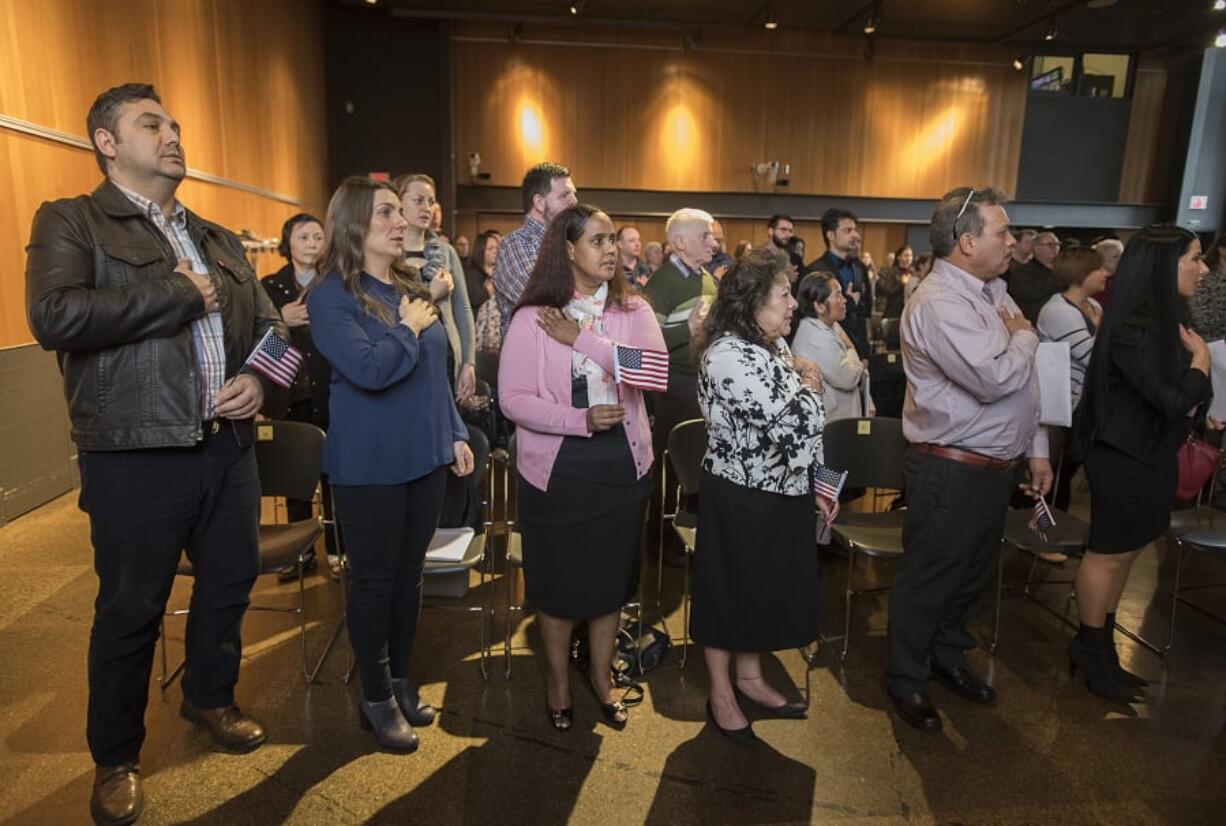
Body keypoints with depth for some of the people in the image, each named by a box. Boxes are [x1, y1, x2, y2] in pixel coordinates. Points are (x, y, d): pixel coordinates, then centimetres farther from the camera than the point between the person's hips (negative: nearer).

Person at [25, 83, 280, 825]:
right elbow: (53, 316, -20)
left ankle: (210, 697, 45)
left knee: (230, 584, 19)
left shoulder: (221, 241, 15)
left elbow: (270, 326, 15)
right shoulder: (70, 221, -2)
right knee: (130, 611, 9)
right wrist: (182, 293, -16)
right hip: (136, 457, -5)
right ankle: (115, 758, 32)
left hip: (229, 448, 6)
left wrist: (259, 379, -6)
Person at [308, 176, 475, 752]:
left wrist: (455, 434, 13)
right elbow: (369, 369, -25)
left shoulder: (413, 290, 8)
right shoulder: (330, 296, -11)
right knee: (373, 579, 7)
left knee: (409, 573, 15)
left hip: (425, 457, 6)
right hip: (369, 464, -6)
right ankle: (376, 696, 26)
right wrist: (410, 328, -12)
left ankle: (399, 680, 33)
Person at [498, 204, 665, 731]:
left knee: (611, 571, 16)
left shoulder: (633, 310, 0)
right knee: (557, 576, 12)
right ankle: (558, 677, 37)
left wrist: (583, 340, -19)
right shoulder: (533, 318, -8)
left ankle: (602, 673, 40)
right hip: (558, 467, -2)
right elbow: (512, 399, -13)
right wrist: (580, 419, -24)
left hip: (622, 464, 3)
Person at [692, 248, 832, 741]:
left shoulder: (773, 346, 7)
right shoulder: (728, 355, -24)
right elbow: (790, 423, -31)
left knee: (764, 587, 21)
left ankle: (749, 678, 42)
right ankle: (721, 695, 30)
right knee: (729, 589, 10)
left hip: (780, 493, 9)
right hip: (742, 499, -9)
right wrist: (809, 388, -11)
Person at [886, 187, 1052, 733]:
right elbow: (997, 378, -30)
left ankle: (947, 654, 44)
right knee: (929, 579, 7)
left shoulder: (992, 290, 9)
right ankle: (906, 678, 27)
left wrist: (1036, 448, 14)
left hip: (996, 464, 9)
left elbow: (1025, 384, 15)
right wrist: (1024, 335, -10)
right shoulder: (939, 303, -21)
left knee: (975, 571, 23)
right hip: (952, 471, -9)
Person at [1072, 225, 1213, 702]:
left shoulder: (1164, 321, 8)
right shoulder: (1133, 328, -22)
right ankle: (1091, 649, 22)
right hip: (1124, 459, -9)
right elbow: (1172, 401, -24)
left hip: (1152, 455, 9)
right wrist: (1200, 358, -11)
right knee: (1109, 554, 5)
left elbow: (1177, 395, 16)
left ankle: (1099, 644, 30)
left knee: (1125, 554, 16)